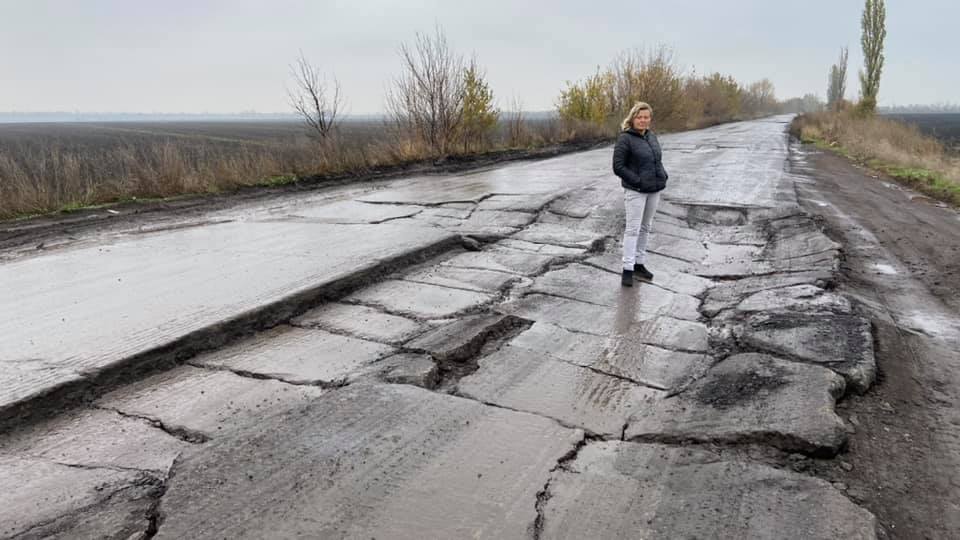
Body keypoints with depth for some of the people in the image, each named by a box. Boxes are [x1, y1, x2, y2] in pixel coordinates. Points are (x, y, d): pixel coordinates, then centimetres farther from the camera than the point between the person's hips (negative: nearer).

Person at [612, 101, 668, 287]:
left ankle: (639, 263, 23)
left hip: (654, 190, 7)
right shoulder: (625, 139, -10)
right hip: (635, 191, -7)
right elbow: (618, 167, -14)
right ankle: (627, 269, -1)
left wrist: (663, 176, 4)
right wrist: (637, 181, -19)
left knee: (646, 227, 13)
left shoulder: (652, 136, 12)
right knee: (633, 229, -6)